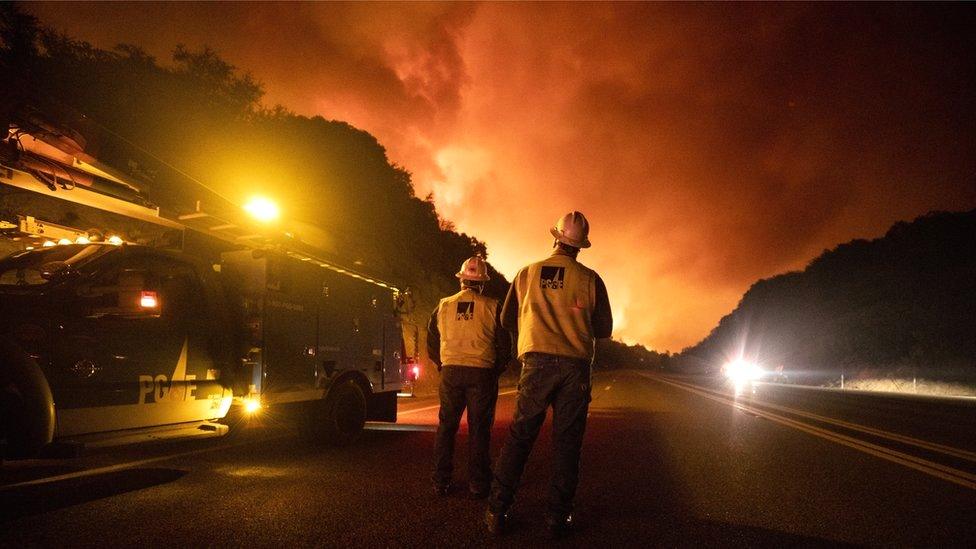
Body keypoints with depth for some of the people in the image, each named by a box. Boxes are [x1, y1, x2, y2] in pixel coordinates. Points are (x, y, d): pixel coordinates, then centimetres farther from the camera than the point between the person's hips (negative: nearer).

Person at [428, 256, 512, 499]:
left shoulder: (444, 306, 6)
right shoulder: (492, 307, -1)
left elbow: (431, 343, 12)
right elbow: (504, 345, 0)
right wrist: (496, 371, 14)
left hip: (451, 372, 2)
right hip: (482, 374, -2)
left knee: (446, 427, 12)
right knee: (479, 429, 5)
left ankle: (441, 482, 15)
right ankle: (478, 485, 9)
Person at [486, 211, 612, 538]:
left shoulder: (528, 273, 6)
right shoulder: (589, 279, 2)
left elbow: (507, 320, 12)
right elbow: (604, 329, 7)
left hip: (537, 363, 1)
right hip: (575, 366, 0)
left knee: (519, 436, 5)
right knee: (566, 441, 5)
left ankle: (498, 511, 3)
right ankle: (558, 517, 7)